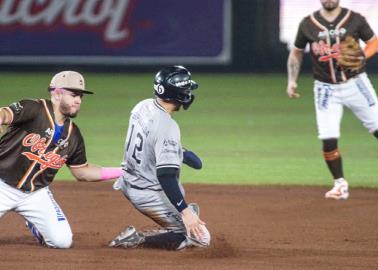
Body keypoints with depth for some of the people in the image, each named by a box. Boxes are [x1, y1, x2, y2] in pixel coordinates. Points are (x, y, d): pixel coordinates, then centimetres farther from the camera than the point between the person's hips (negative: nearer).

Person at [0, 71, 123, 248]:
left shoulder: (73, 135, 5)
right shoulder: (33, 110, -14)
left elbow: (81, 172, 15)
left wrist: (121, 172, 6)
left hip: (36, 193, 5)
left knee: (62, 240, -9)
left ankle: (34, 226, 23)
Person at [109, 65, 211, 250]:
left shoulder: (142, 107, -3)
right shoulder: (168, 128, -28)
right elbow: (166, 176, -32)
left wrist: (174, 152, 29)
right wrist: (185, 211, -33)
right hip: (149, 196, -10)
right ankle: (137, 240, -10)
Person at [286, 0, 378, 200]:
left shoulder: (355, 19, -4)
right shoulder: (307, 24, 1)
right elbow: (296, 52, 13)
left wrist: (362, 56, -16)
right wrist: (292, 80, 4)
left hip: (355, 84, -1)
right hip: (326, 89, 1)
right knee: (328, 140, -7)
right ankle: (340, 184, 8)